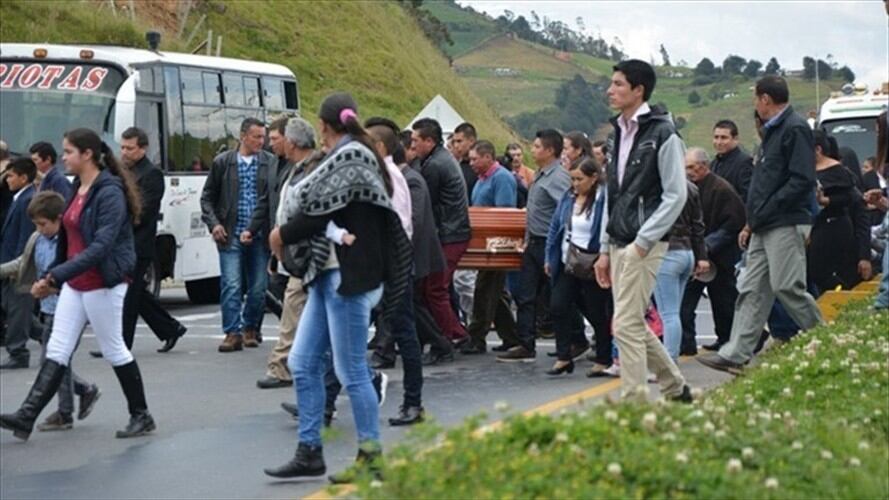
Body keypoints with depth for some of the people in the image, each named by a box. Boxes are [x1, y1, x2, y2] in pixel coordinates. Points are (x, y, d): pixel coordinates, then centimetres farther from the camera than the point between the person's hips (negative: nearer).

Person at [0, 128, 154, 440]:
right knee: (57, 352, 2)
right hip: (74, 284, 8)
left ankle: (141, 417, 18)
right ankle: (26, 417, -3)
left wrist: (56, 275, -29)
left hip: (103, 285, -8)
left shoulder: (109, 192, -17)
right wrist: (53, 278, 15)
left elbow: (102, 246, -26)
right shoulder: (78, 189, 10)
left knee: (114, 350, 3)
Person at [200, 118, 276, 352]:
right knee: (231, 285, -7)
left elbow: (270, 199, -3)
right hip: (230, 236, 0)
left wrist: (253, 229, -10)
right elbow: (208, 196, 13)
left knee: (258, 287, 4)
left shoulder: (271, 163, 3)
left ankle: (250, 329, 21)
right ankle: (233, 333, -4)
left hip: (259, 236, 1)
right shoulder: (223, 162, 7)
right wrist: (213, 223, -1)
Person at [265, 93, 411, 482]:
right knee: (303, 363, 9)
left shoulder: (350, 157, -13)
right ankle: (309, 451, 15)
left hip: (348, 276, -10)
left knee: (351, 370, -2)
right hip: (329, 274, 10)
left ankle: (371, 455, 8)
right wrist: (289, 235, 1)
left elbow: (319, 209, -16)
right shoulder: (354, 156, 15)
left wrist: (283, 235, -1)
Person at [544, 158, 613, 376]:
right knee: (559, 307, 1)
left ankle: (603, 360, 18)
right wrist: (550, 258, 11)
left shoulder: (604, 199, -15)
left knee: (598, 313, 5)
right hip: (567, 264, 6)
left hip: (592, 267, -6)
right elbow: (555, 227, 13)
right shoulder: (568, 198, 6)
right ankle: (563, 357, 10)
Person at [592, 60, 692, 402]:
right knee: (634, 326, 13)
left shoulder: (662, 134, -10)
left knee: (626, 324, -11)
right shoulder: (618, 134, 15)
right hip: (619, 245, 9)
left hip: (645, 246, -9)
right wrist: (605, 249, 16)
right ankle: (675, 388, 27)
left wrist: (642, 242, -18)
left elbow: (676, 195, -14)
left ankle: (634, 401, -5)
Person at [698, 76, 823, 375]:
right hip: (764, 228, 10)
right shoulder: (772, 131, 20)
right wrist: (751, 223, 16)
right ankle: (736, 354, 3)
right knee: (751, 289, 5)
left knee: (787, 287, -9)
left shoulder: (795, 129, -11)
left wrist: (765, 212, -17)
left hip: (786, 226, -10)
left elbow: (802, 180, -19)